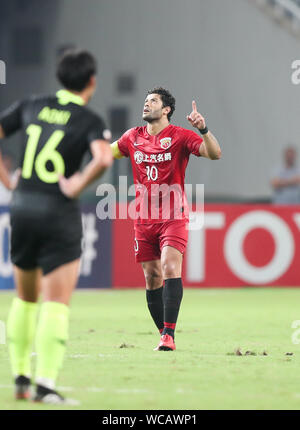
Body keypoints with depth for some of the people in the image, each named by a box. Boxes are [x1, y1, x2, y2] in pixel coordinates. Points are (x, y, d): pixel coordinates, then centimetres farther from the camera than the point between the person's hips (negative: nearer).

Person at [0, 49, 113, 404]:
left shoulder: (30, 107, 8)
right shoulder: (90, 121, -5)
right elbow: (103, 159, -25)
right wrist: (78, 185, -11)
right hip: (60, 215, -5)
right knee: (57, 302, -4)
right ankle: (45, 383, -14)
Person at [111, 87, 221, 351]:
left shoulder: (179, 136, -3)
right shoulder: (133, 137, 11)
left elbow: (215, 153, -14)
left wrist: (203, 129, -29)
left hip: (173, 218, -5)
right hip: (144, 218, 5)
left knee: (170, 268, -20)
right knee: (152, 277, 4)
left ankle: (169, 335, -24)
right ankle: (164, 337, 12)